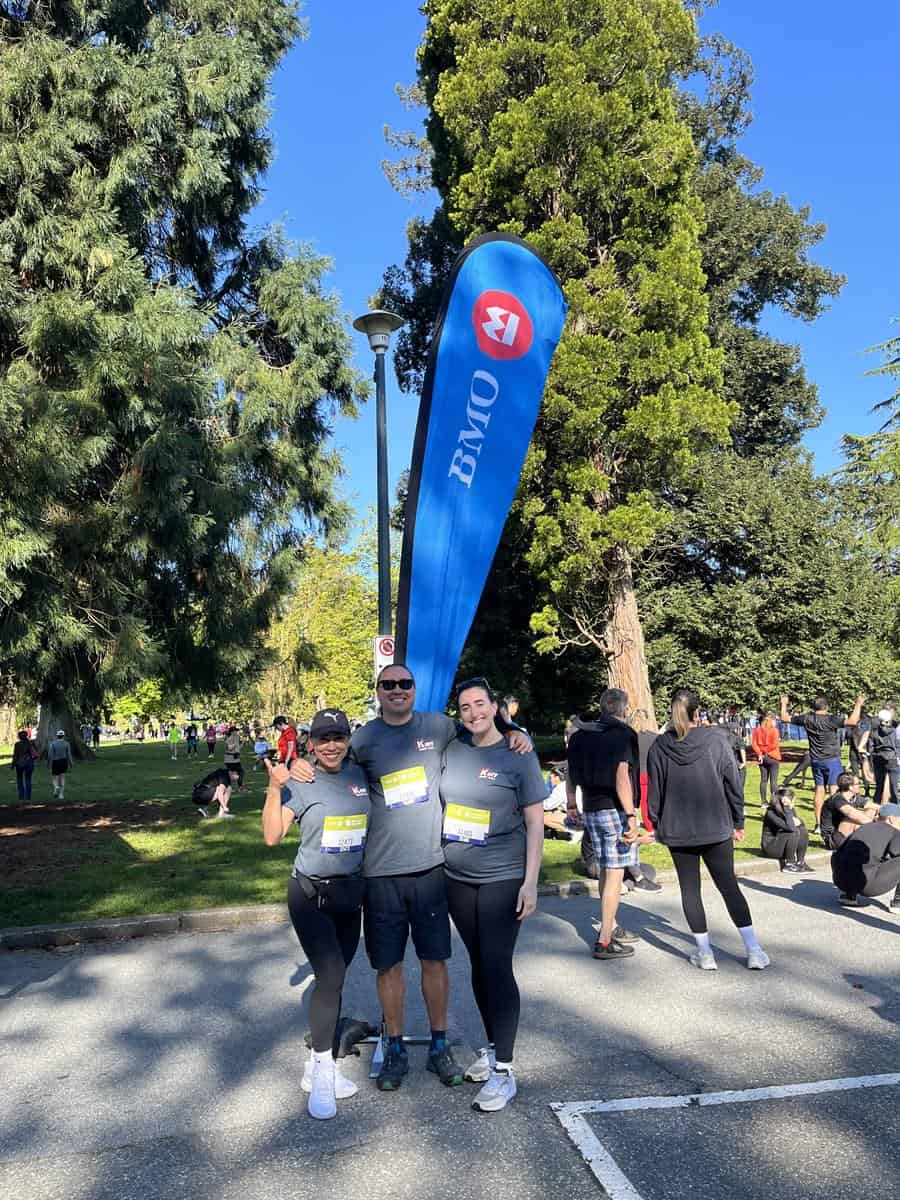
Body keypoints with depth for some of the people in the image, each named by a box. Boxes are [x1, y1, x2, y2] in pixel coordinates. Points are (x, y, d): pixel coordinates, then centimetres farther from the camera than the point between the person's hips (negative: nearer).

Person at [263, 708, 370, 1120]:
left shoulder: (361, 776, 3)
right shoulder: (299, 784, -9)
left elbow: (377, 823, 19)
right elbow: (272, 836, -16)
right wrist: (275, 789, -25)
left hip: (352, 892, 5)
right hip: (310, 894, -5)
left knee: (334, 978, 11)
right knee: (330, 974, -14)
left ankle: (318, 1066, 25)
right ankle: (323, 1072, 0)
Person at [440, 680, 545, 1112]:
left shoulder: (519, 756, -9)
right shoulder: (452, 750, 1)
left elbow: (535, 821, -8)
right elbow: (437, 805, 17)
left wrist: (530, 881, -12)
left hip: (503, 878, -4)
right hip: (457, 878, 4)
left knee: (497, 967, -4)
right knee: (478, 964, 13)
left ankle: (504, 1071, 6)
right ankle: (492, 1047, 29)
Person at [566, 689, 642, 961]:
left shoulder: (580, 735, 8)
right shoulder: (623, 734, -10)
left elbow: (571, 774, 12)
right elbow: (621, 776, -20)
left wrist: (572, 806, 21)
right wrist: (631, 816, -20)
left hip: (591, 810, 7)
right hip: (615, 810, -7)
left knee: (607, 871, 20)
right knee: (614, 875, -1)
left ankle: (611, 927, 30)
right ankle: (604, 941, 0)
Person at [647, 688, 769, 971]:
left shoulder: (659, 746, -5)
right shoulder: (715, 740, -7)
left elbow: (654, 789, 0)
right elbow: (733, 784, -3)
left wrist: (656, 824, 11)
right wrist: (738, 823, 7)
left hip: (677, 830, 0)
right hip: (716, 828, 0)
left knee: (689, 889, 11)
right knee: (728, 886, 11)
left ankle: (705, 953, 13)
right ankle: (754, 950, 10)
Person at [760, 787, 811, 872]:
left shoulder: (789, 810, 1)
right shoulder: (771, 813, -25)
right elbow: (790, 828, -34)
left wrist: (797, 821, -17)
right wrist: (787, 808, -33)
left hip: (782, 843, 8)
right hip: (770, 846, -8)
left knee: (803, 831, -8)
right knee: (794, 833, -26)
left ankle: (800, 862, -2)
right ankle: (789, 865, -14)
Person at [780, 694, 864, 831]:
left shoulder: (807, 718, -2)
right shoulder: (830, 719, -17)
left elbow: (785, 718, 9)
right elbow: (852, 721, -25)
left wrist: (784, 704, 24)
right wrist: (858, 704, -15)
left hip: (815, 760, 5)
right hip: (832, 759, -5)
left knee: (819, 790, 11)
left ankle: (818, 824, 13)